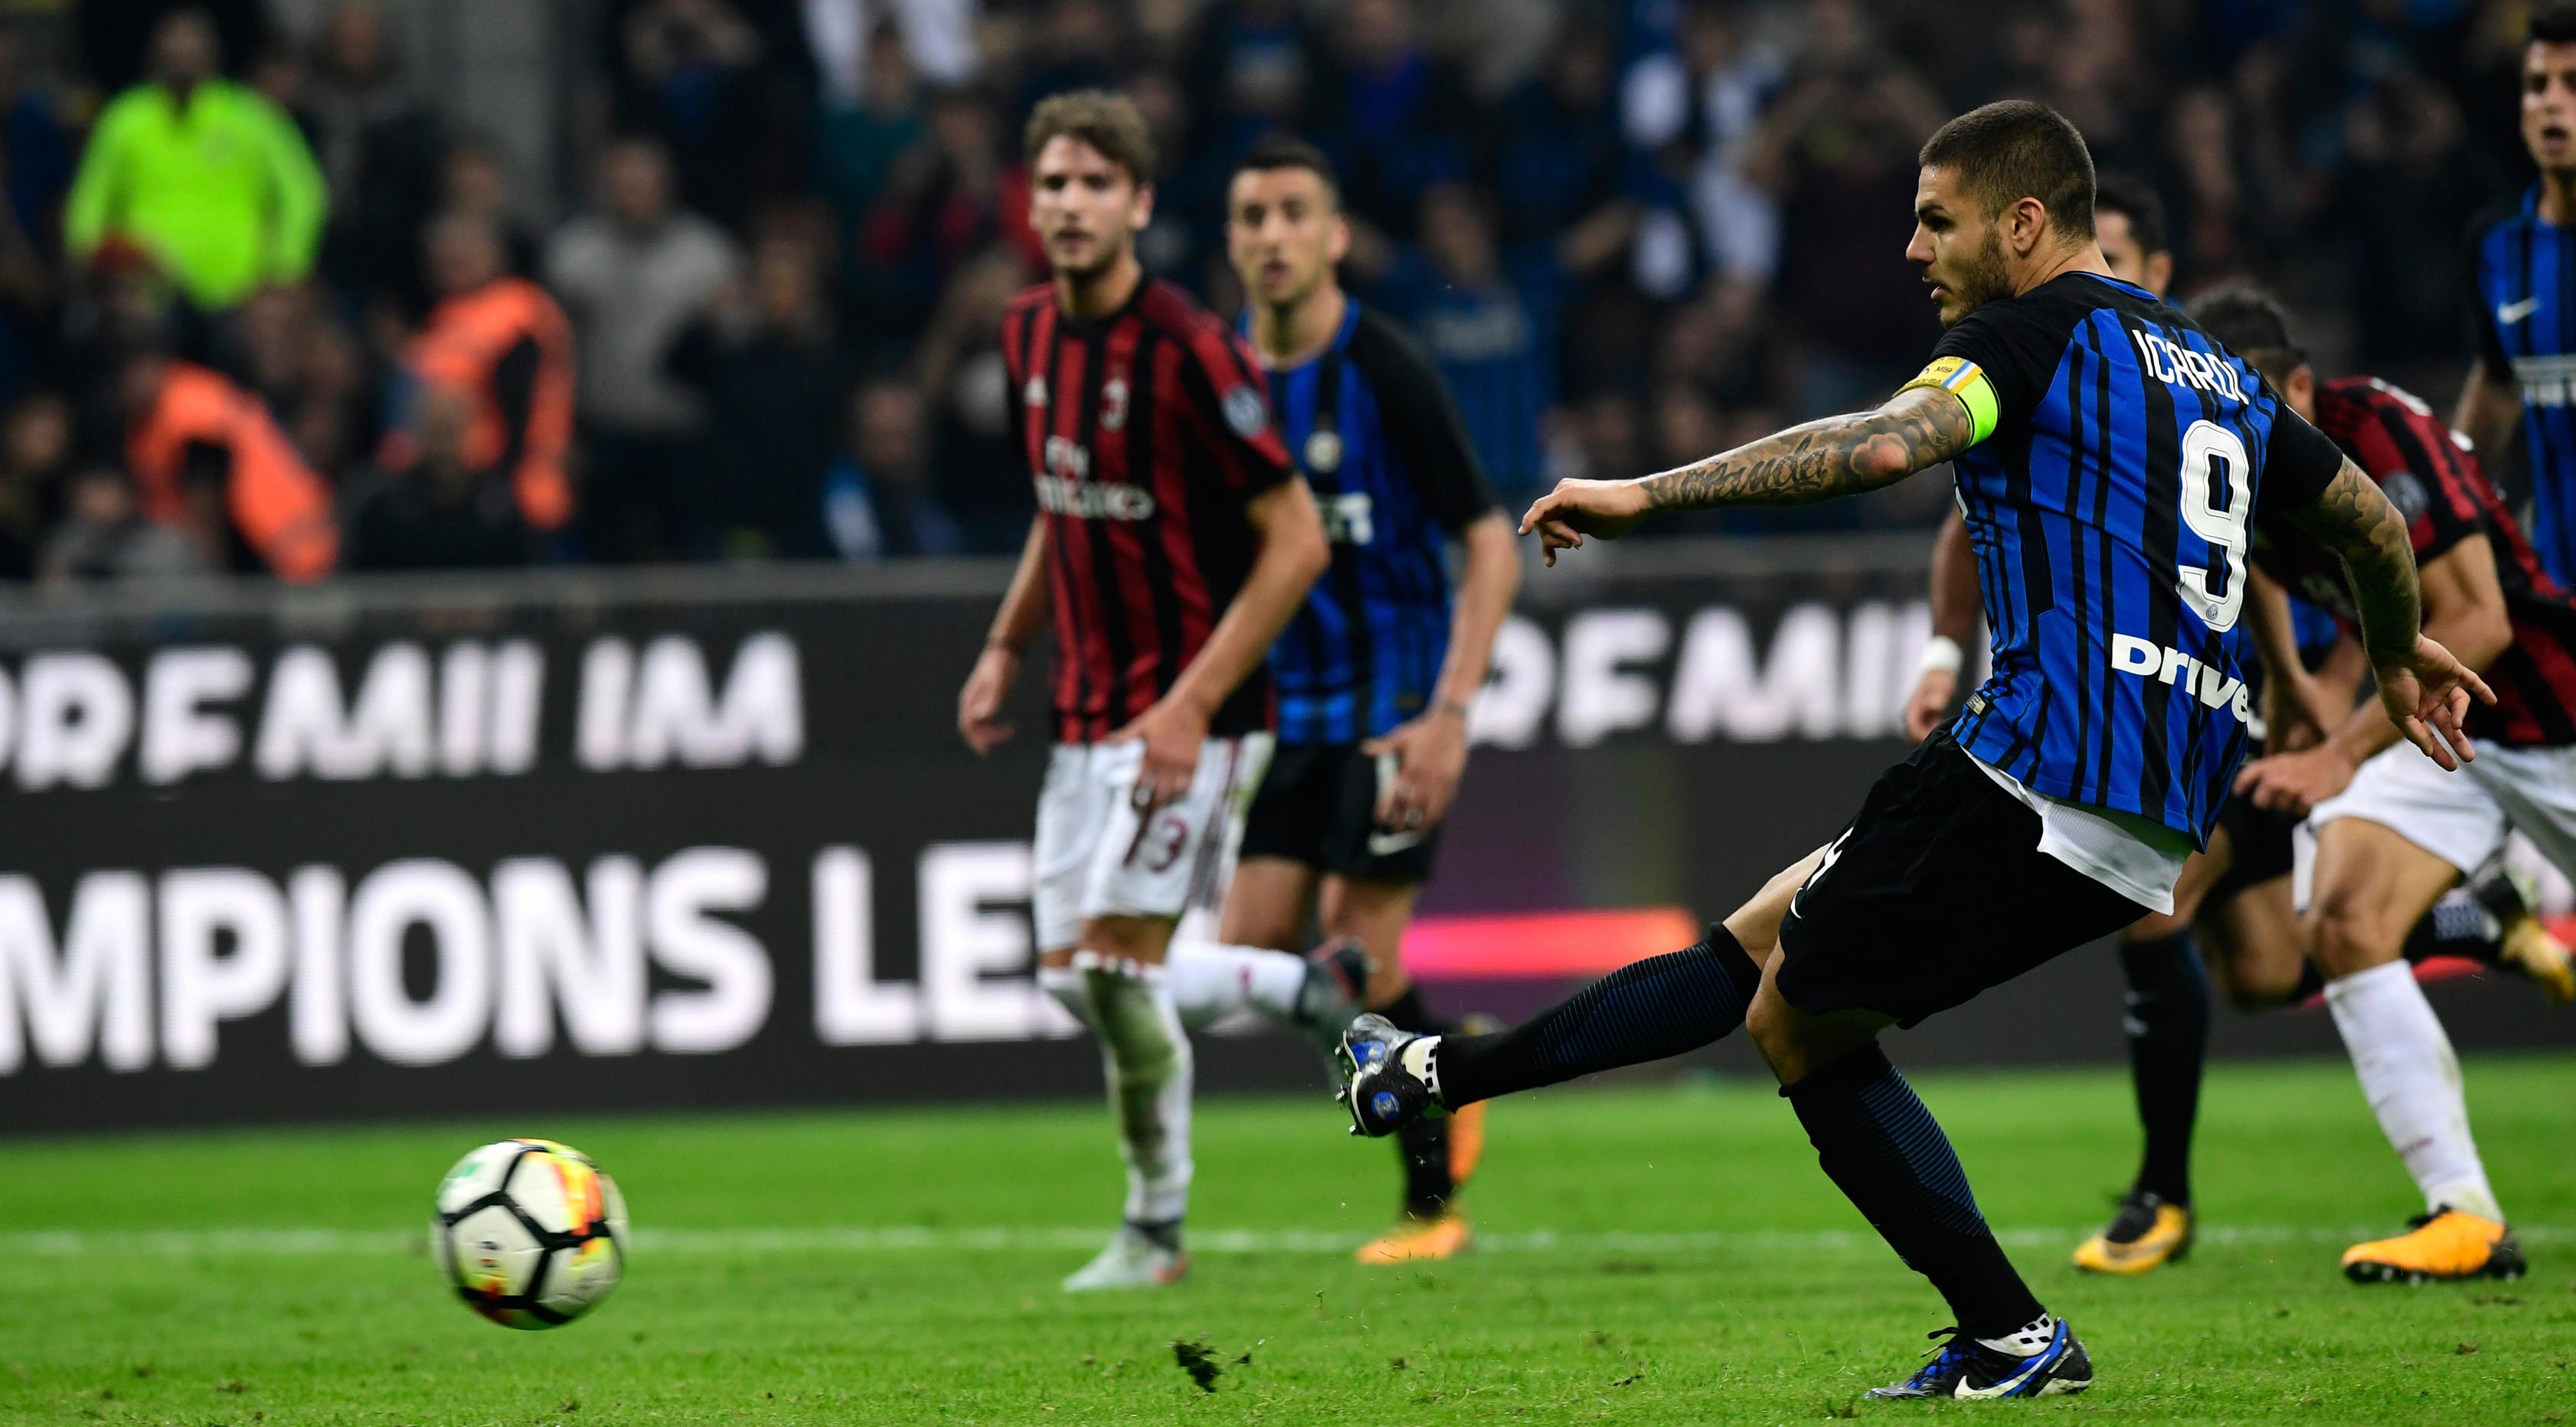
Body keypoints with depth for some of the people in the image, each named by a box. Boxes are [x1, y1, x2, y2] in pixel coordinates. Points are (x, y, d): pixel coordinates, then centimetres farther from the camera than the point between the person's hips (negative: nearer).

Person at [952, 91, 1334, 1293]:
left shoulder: (1189, 353, -18)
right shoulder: (1030, 334, 6)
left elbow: (1296, 542, -16)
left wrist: (1192, 707, -20)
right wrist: (1005, 647, 11)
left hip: (1189, 716, -8)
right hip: (1087, 708, 8)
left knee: (1117, 963, -13)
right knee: (1068, 975, 6)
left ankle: (1156, 1230, 3)